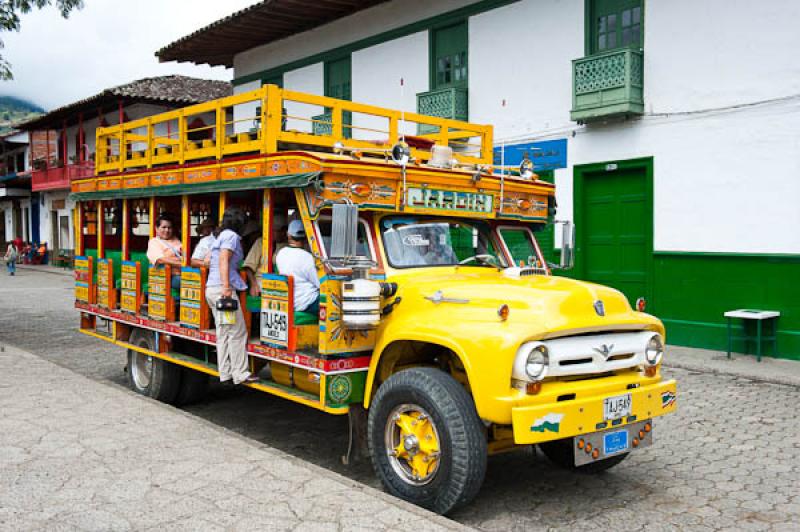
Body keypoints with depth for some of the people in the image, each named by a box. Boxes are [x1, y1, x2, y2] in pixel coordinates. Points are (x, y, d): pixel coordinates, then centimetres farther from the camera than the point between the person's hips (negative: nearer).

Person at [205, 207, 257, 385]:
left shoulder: (219, 235, 21)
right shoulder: (231, 236, -6)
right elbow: (224, 260, -17)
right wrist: (226, 286, -24)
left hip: (211, 287, 10)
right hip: (222, 288, -10)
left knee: (223, 333, 10)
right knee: (238, 332, -6)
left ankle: (225, 374, 12)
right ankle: (240, 374, -3)